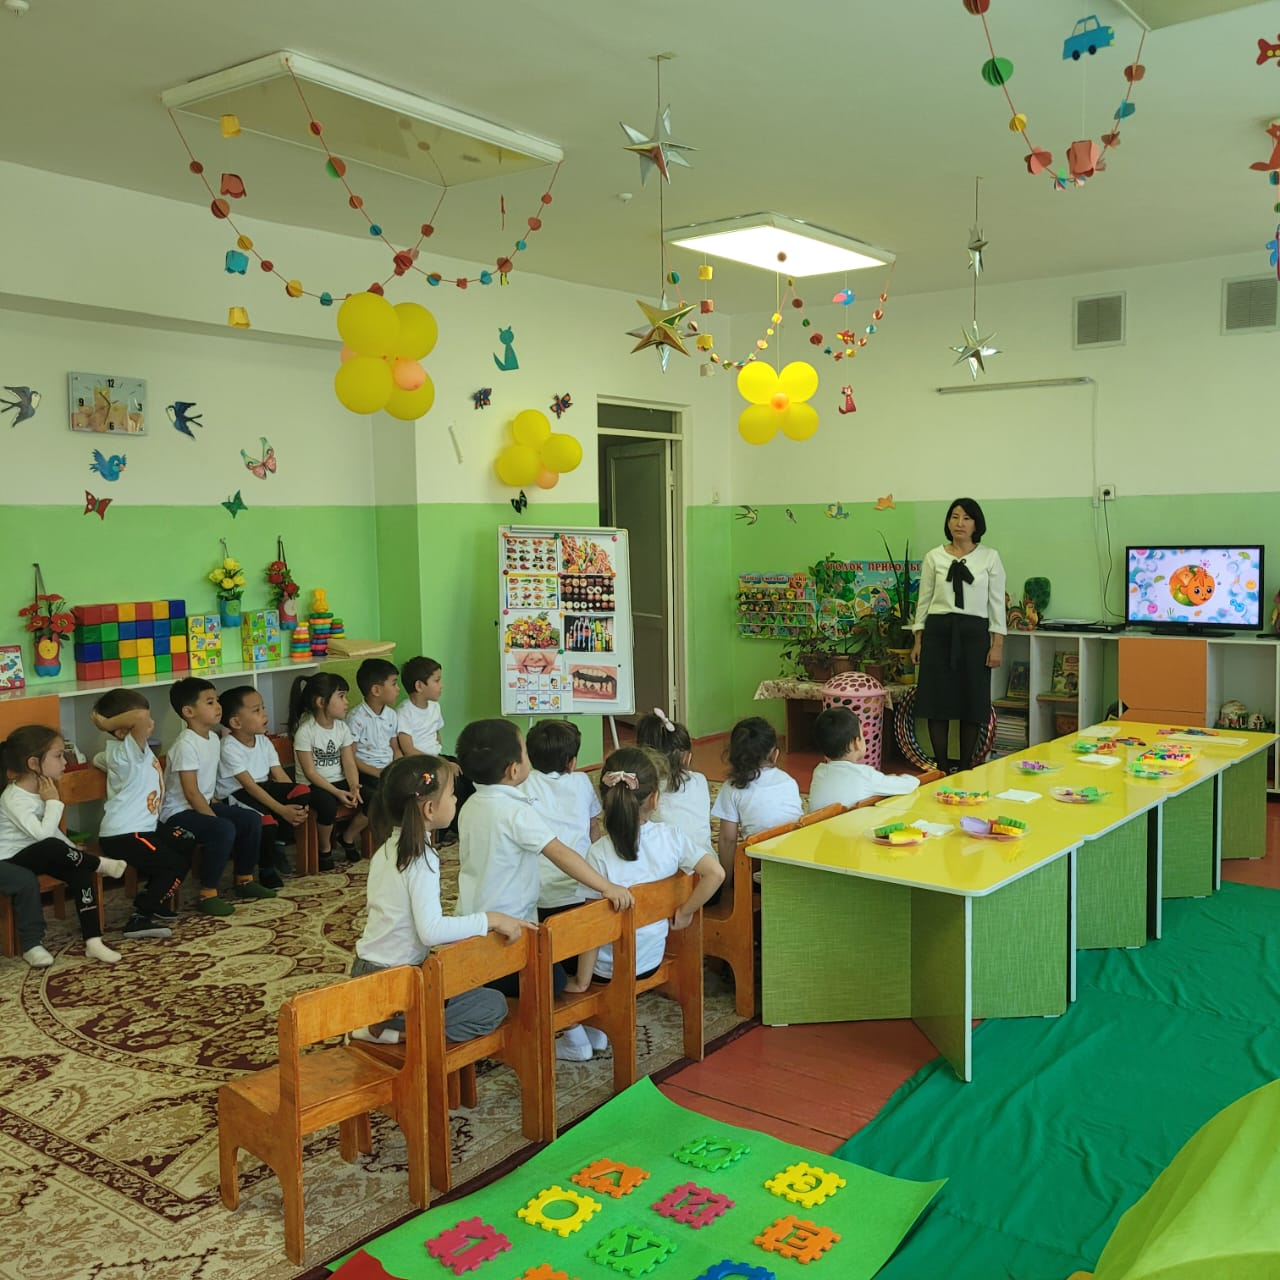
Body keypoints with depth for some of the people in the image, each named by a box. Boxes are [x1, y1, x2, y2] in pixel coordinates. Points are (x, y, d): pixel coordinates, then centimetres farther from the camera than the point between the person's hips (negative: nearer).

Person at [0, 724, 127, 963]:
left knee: (80, 870, -15)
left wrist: (71, 848, 7)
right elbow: (43, 833, -33)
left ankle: (93, 941, -16)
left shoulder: (40, 790, 6)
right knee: (52, 848, -37)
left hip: (37, 856, 8)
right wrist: (53, 802, -23)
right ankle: (102, 864, -9)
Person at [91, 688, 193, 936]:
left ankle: (156, 904, 29)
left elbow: (97, 760, 30)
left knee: (186, 849, 19)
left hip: (144, 827, 10)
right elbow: (139, 717, -43)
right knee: (177, 865, -9)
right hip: (124, 836, -10)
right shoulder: (128, 752, -23)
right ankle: (140, 918, -2)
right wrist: (106, 723, -30)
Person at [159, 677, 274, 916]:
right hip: (179, 812, -9)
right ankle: (208, 895, -19)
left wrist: (214, 803, 6)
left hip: (203, 804, 9)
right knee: (224, 830, -30)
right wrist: (215, 818, -22)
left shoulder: (213, 738, 6)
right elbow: (191, 792, -23)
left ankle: (244, 880, 16)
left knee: (252, 820, 0)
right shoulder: (186, 744, -22)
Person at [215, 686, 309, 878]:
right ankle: (267, 869, -7)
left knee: (303, 792, -18)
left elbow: (280, 776, 1)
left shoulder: (264, 742, 5)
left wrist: (298, 804, -15)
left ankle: (277, 843, 1)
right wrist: (281, 809, -29)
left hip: (263, 789, 7)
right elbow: (250, 786, -22)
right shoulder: (229, 749, -17)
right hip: (237, 796, -7)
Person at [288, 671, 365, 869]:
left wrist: (354, 787, -20)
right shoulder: (305, 730, -15)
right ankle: (324, 848, -7)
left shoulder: (342, 727, 4)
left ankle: (348, 837, 10)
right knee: (328, 804, -37)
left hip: (339, 782, 6)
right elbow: (310, 772, -17)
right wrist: (337, 792, -25)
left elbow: (349, 763, -1)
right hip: (313, 786, -6)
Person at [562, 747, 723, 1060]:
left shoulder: (600, 853, -23)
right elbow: (715, 873, -17)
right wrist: (685, 912, -4)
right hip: (652, 959, 5)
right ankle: (595, 1031, 29)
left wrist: (582, 982, -11)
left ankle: (576, 1039, 18)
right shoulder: (671, 836, -15)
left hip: (609, 966, -5)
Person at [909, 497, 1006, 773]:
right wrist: (918, 640, 3)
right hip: (938, 631, 0)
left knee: (972, 701, 4)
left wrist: (997, 644, -4)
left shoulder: (990, 557, 2)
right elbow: (924, 600, 7)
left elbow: (997, 603, 1)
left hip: (974, 632, 0)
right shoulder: (933, 557, 4)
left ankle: (966, 767, 18)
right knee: (937, 700, 2)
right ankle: (942, 767, 14)